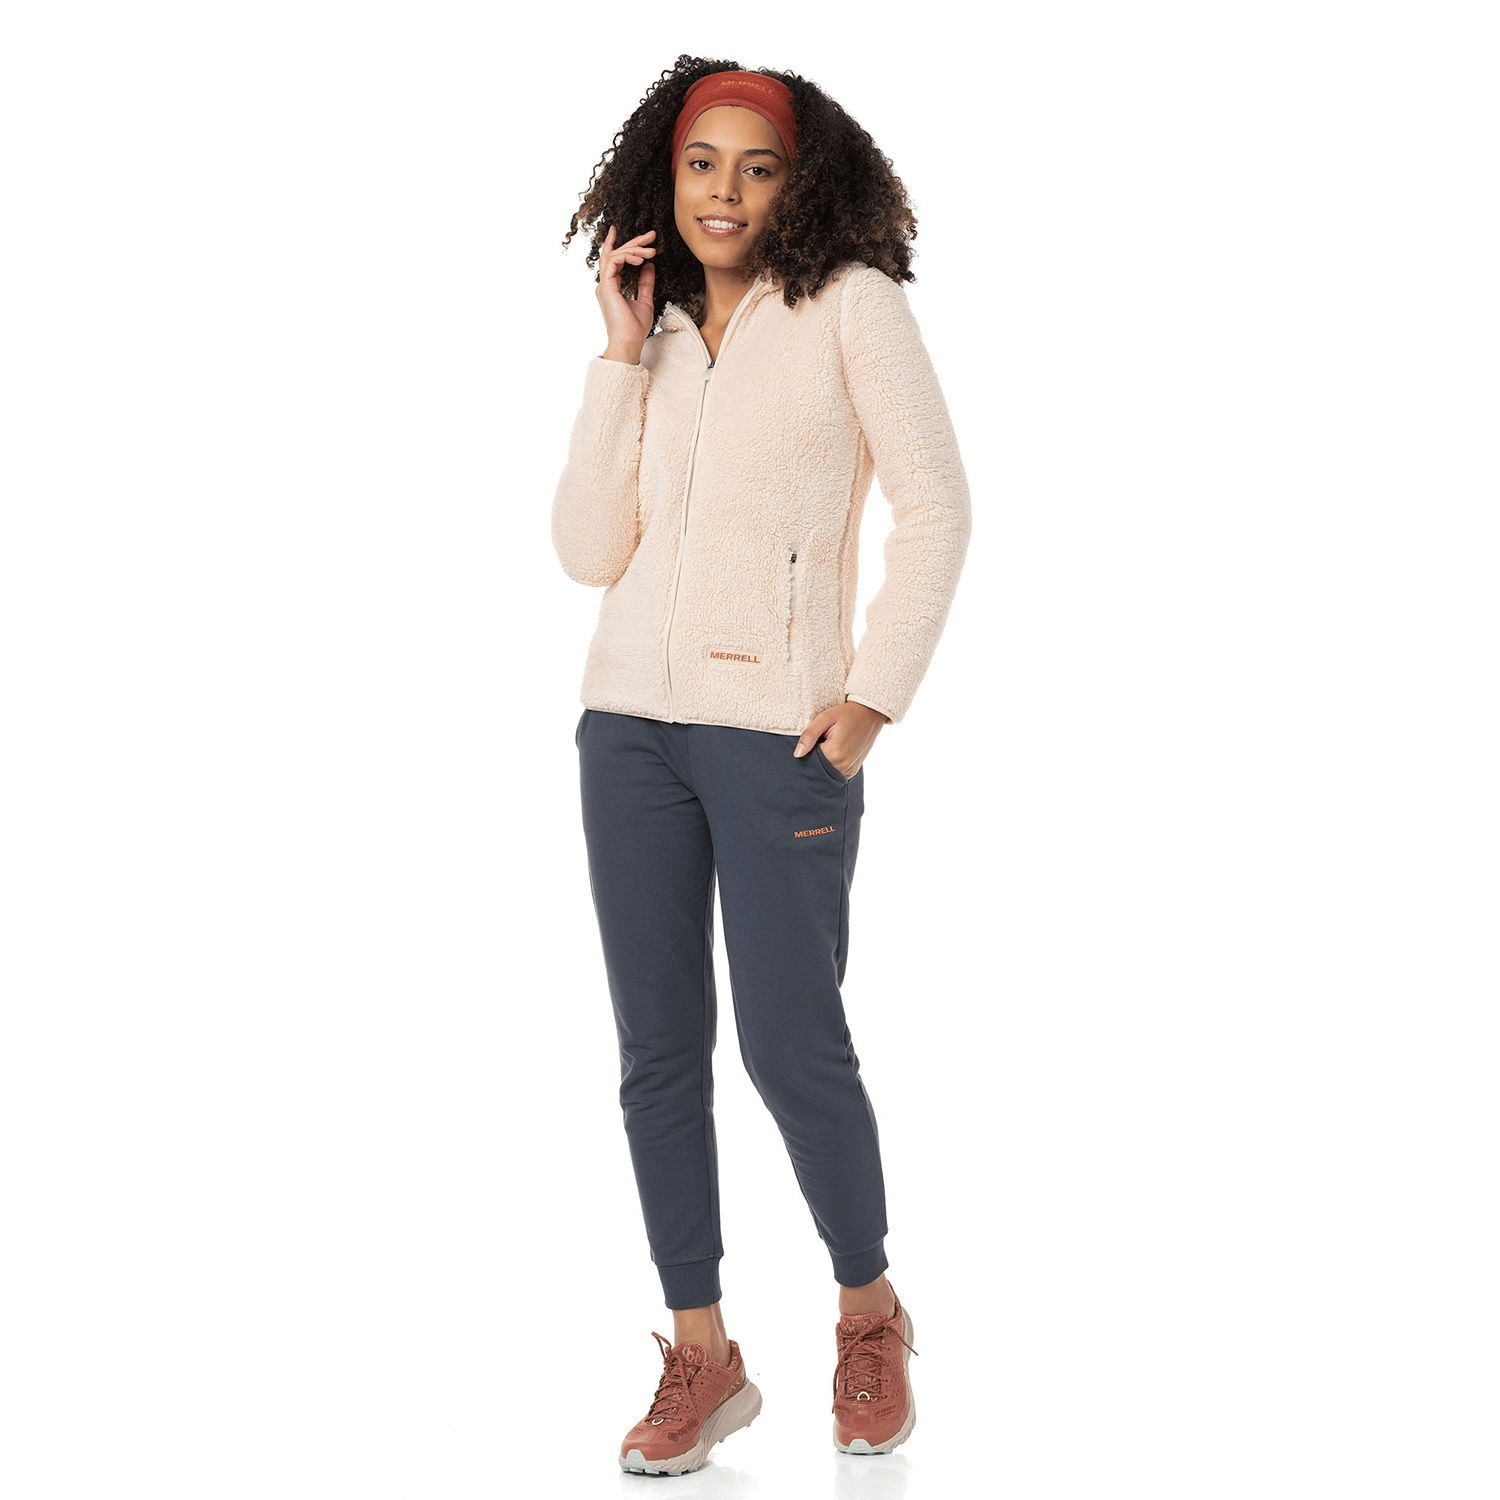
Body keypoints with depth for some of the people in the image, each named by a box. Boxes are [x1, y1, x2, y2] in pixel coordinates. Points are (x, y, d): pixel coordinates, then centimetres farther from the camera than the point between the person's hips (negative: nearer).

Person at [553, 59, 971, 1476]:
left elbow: (936, 509, -5)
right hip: (632, 723, 5)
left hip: (778, 729, -5)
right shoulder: (655, 338, 13)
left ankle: (868, 1313, 22)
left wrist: (873, 697, -11)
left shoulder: (849, 303, 0)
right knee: (657, 1050, 5)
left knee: (792, 1046, -3)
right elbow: (589, 549, 3)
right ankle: (700, 1356, 17)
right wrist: (622, 356, -1)